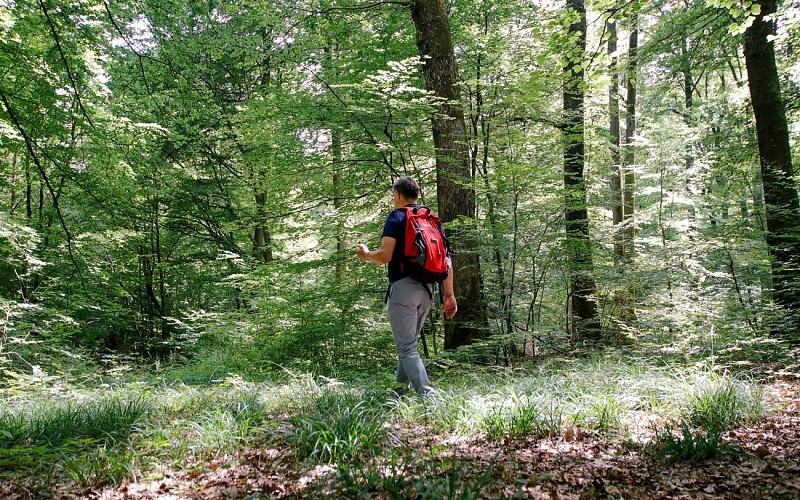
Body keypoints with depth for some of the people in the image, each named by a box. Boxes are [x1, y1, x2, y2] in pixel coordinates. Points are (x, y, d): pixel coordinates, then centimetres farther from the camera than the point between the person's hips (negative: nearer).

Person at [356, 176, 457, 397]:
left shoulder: (396, 218, -4)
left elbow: (385, 256, -14)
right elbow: (446, 260, 11)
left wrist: (366, 254, 7)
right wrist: (449, 294, 12)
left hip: (403, 286, -7)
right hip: (427, 289, 7)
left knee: (406, 347, -6)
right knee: (409, 342, 20)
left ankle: (426, 394, -16)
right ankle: (400, 390, 27)